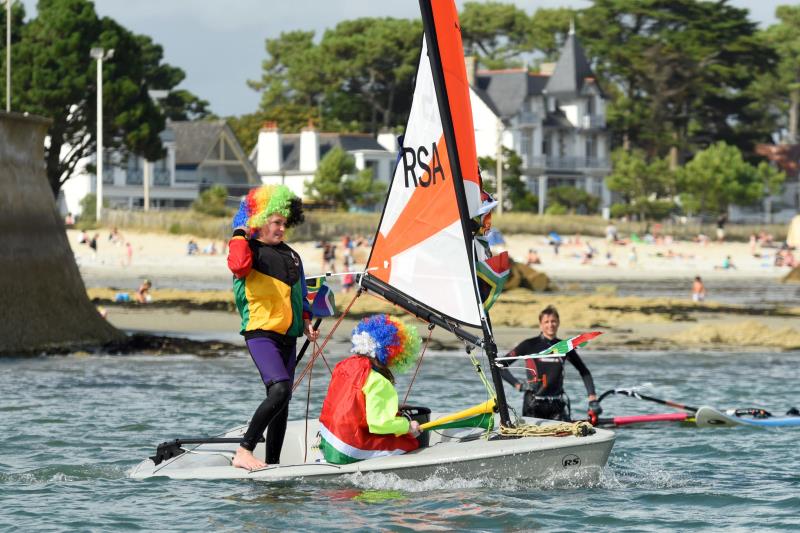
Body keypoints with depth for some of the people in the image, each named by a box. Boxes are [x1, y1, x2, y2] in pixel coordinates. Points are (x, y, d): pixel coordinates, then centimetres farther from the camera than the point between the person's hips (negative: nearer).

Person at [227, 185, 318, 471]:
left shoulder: (290, 255, 18)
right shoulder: (251, 251, -5)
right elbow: (239, 265, -30)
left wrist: (306, 321, 16)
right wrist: (240, 234, -16)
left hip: (288, 337, 8)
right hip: (261, 332, -8)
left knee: (283, 399, 7)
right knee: (279, 389, -26)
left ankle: (273, 463, 13)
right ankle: (243, 452, -23)